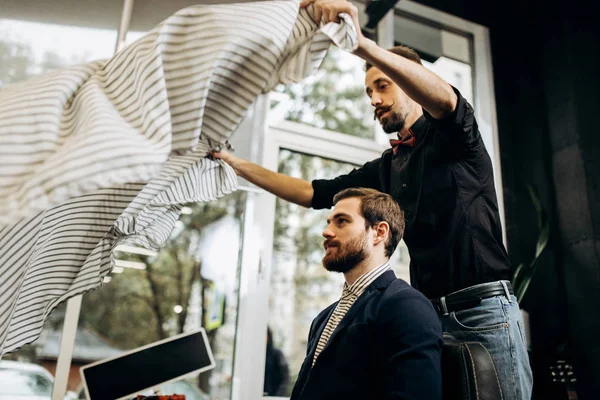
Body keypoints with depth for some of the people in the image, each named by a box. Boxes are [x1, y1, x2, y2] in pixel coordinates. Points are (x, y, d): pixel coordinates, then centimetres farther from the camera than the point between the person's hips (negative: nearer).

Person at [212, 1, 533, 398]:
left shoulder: (451, 136, -1)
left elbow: (445, 99, -26)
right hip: (430, 313, 6)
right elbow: (314, 193, 15)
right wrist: (238, 165, 10)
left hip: (485, 308, -5)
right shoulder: (386, 168, 16)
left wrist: (361, 44, -41)